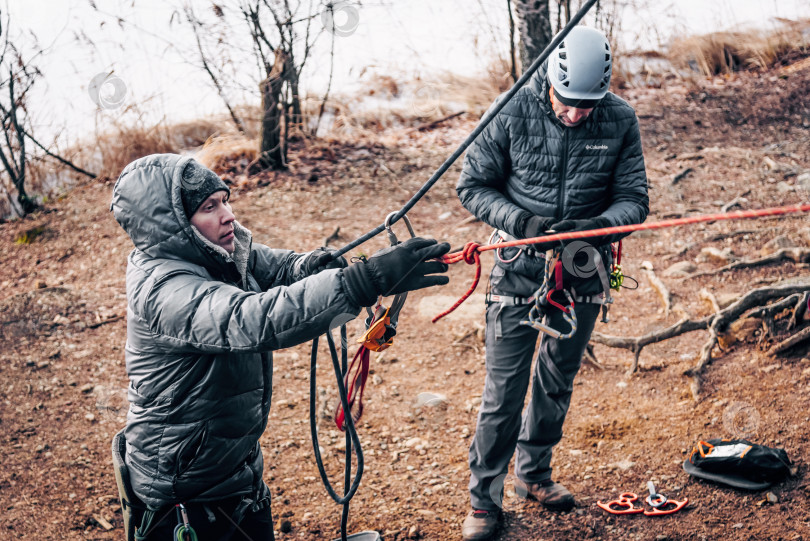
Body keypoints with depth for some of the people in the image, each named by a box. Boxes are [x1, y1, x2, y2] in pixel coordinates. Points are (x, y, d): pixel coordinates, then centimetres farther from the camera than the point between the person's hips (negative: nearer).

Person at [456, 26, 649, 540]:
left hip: (582, 272, 3)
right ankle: (484, 499, 16)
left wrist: (596, 226, -24)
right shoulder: (513, 112, -13)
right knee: (504, 390, -1)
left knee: (558, 383, 18)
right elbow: (473, 186, -6)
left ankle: (534, 472, 41)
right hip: (519, 270, -3)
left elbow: (633, 200, -4)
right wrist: (521, 221, -22)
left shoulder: (620, 120, -8)